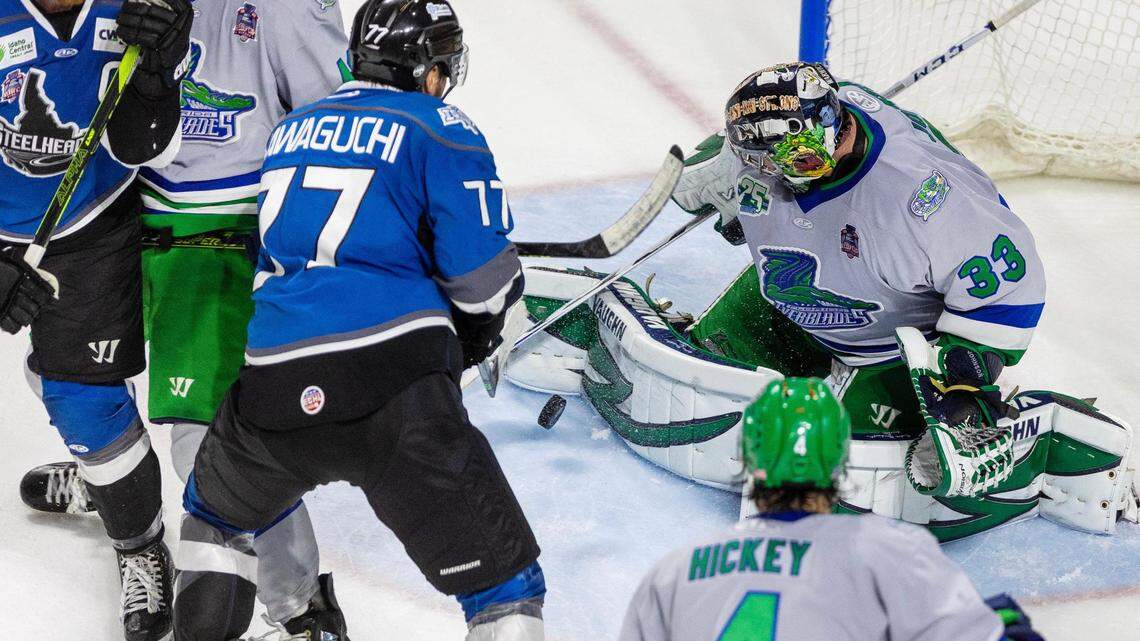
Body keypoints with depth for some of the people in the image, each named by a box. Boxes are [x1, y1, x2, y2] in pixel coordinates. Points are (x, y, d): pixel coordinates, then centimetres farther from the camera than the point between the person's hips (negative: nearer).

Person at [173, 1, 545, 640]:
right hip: (393, 386, -5)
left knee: (217, 511, 35)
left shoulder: (291, 128, 20)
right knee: (504, 581, -1)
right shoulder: (440, 129, 2)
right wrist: (476, 331, 18)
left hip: (273, 386, 5)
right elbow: (483, 276, -3)